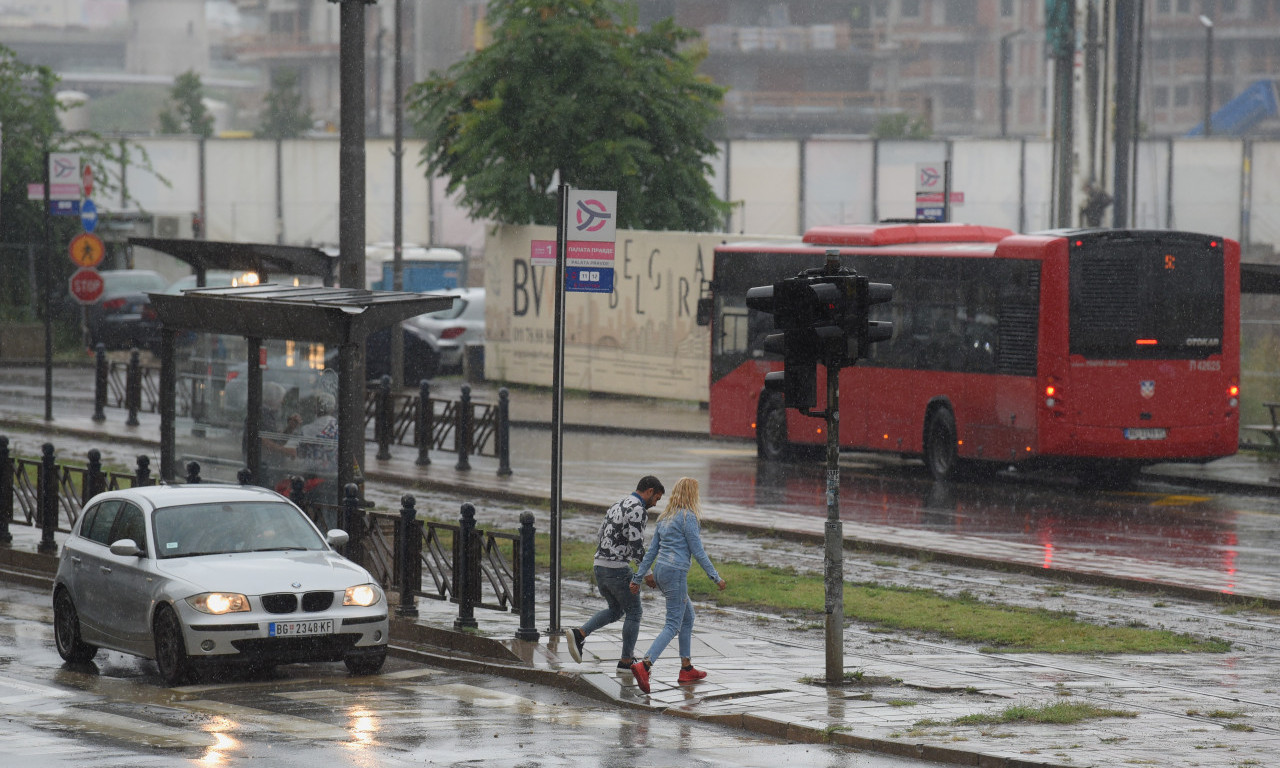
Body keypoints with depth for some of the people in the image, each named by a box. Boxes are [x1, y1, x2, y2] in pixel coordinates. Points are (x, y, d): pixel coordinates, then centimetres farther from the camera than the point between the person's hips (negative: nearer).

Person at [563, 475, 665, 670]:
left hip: (600, 566, 8)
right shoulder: (637, 510, -13)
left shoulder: (617, 506, 18)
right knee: (633, 613, 8)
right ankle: (626, 660, 11)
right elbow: (636, 544, -20)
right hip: (618, 569, -8)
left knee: (615, 610, 22)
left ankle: (579, 634, 3)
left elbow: (599, 539, 22)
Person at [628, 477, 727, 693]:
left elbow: (652, 550, 14)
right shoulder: (688, 517, -11)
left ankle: (686, 668, 23)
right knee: (673, 625, -8)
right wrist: (716, 577, -6)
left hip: (660, 570, 9)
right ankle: (644, 666, -25)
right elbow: (698, 552, -12)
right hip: (676, 572, -9)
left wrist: (638, 578, 15)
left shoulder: (665, 518, 13)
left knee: (688, 616, 21)